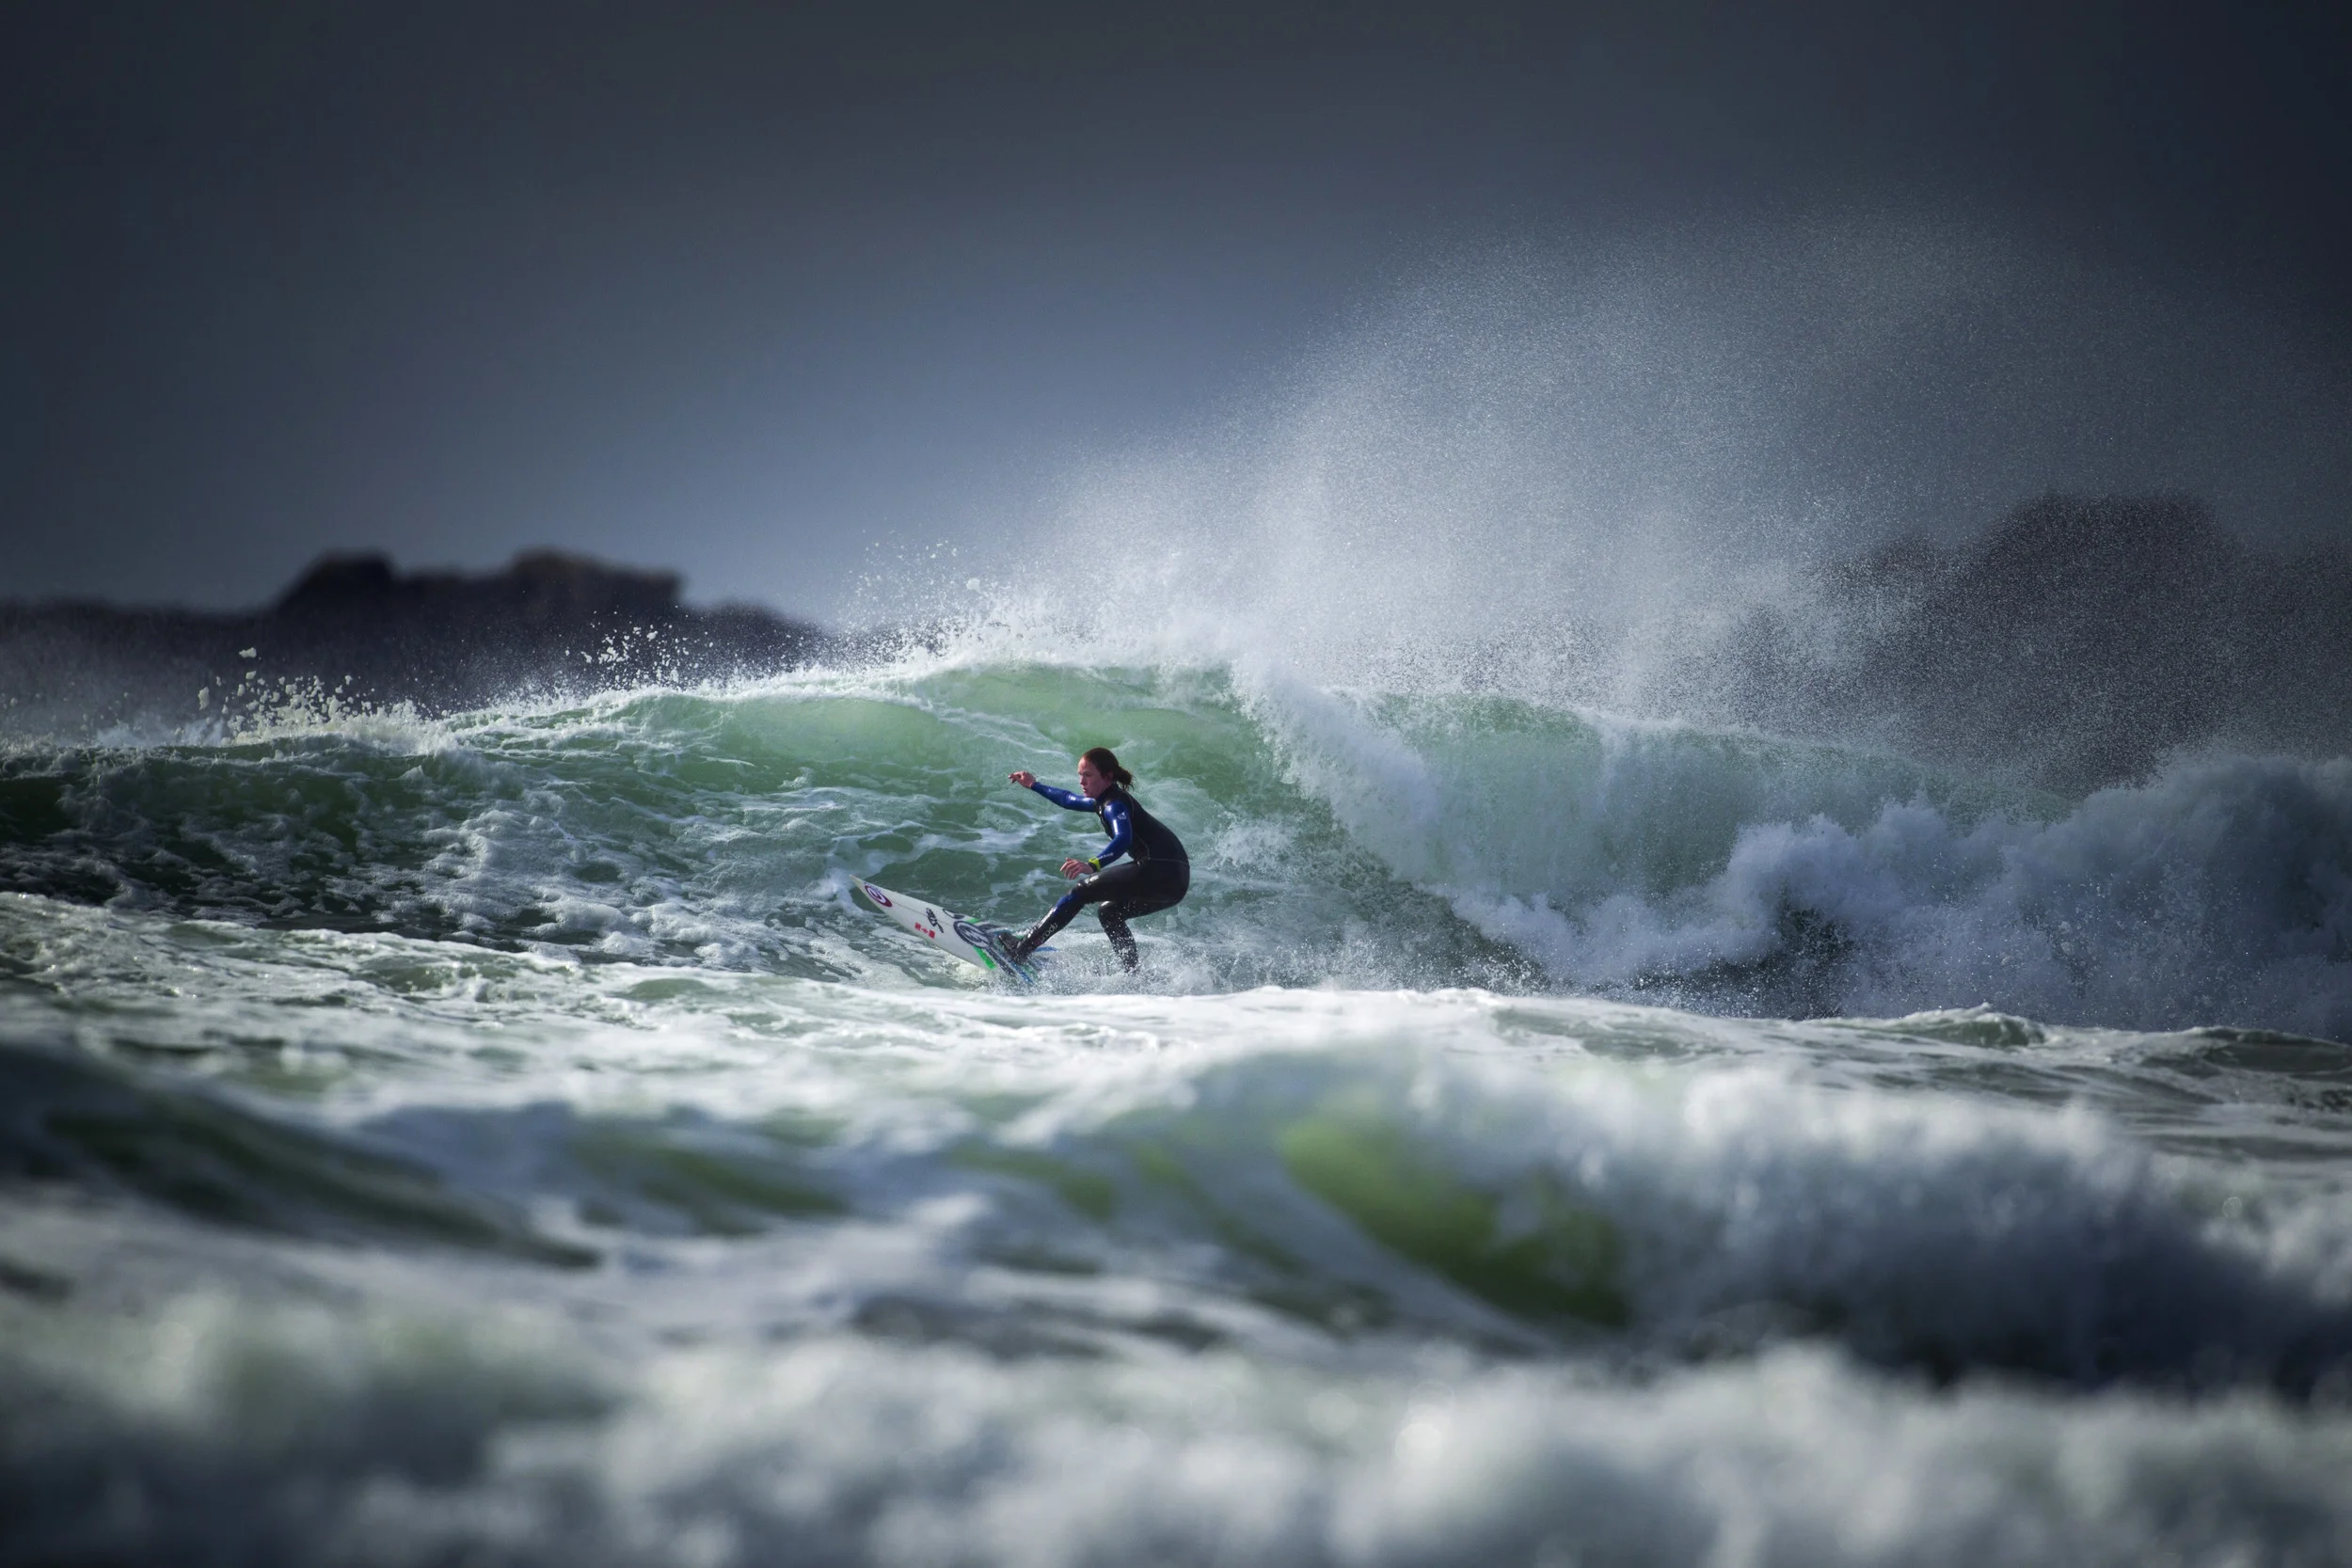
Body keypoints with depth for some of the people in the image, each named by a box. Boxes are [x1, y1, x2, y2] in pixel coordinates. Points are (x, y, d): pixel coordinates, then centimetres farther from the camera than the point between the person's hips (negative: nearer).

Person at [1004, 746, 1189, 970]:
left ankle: (1022, 948, -7)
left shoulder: (1114, 804, -9)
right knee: (1109, 912, 25)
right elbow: (1069, 800, 41)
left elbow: (1123, 839, -30)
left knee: (1082, 892, -6)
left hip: (1159, 871, -10)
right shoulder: (1105, 801, 21)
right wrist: (1034, 786, 46)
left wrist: (1093, 865, -44)